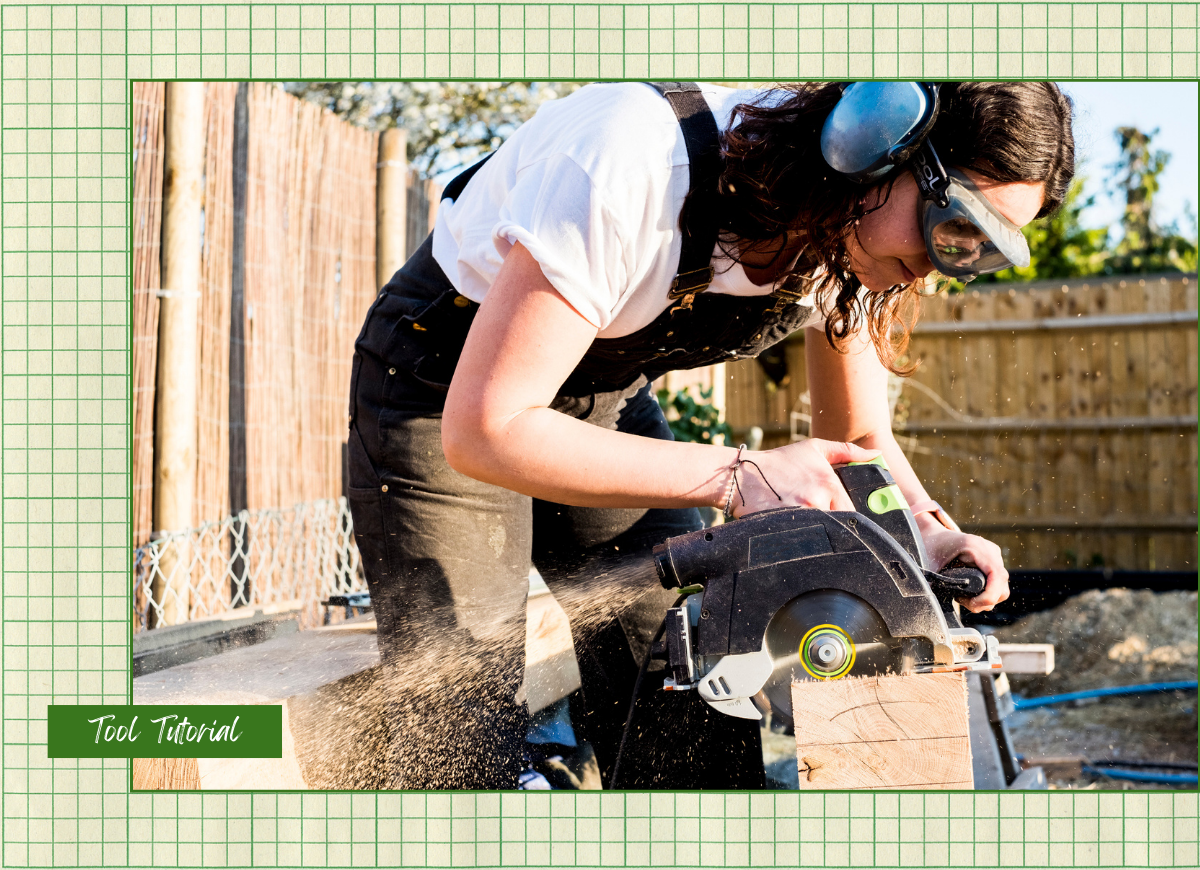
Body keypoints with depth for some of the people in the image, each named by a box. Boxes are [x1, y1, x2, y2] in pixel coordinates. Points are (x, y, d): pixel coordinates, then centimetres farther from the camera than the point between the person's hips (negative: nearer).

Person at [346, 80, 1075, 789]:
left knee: (698, 727, 0)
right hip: (447, 392, -6)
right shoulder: (638, 161, -37)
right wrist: (735, 479, -38)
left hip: (608, 397, 6)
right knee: (468, 753, -11)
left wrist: (929, 531, -20)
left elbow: (861, 440, 1)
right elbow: (483, 431, -36)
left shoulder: (852, 230, -14)